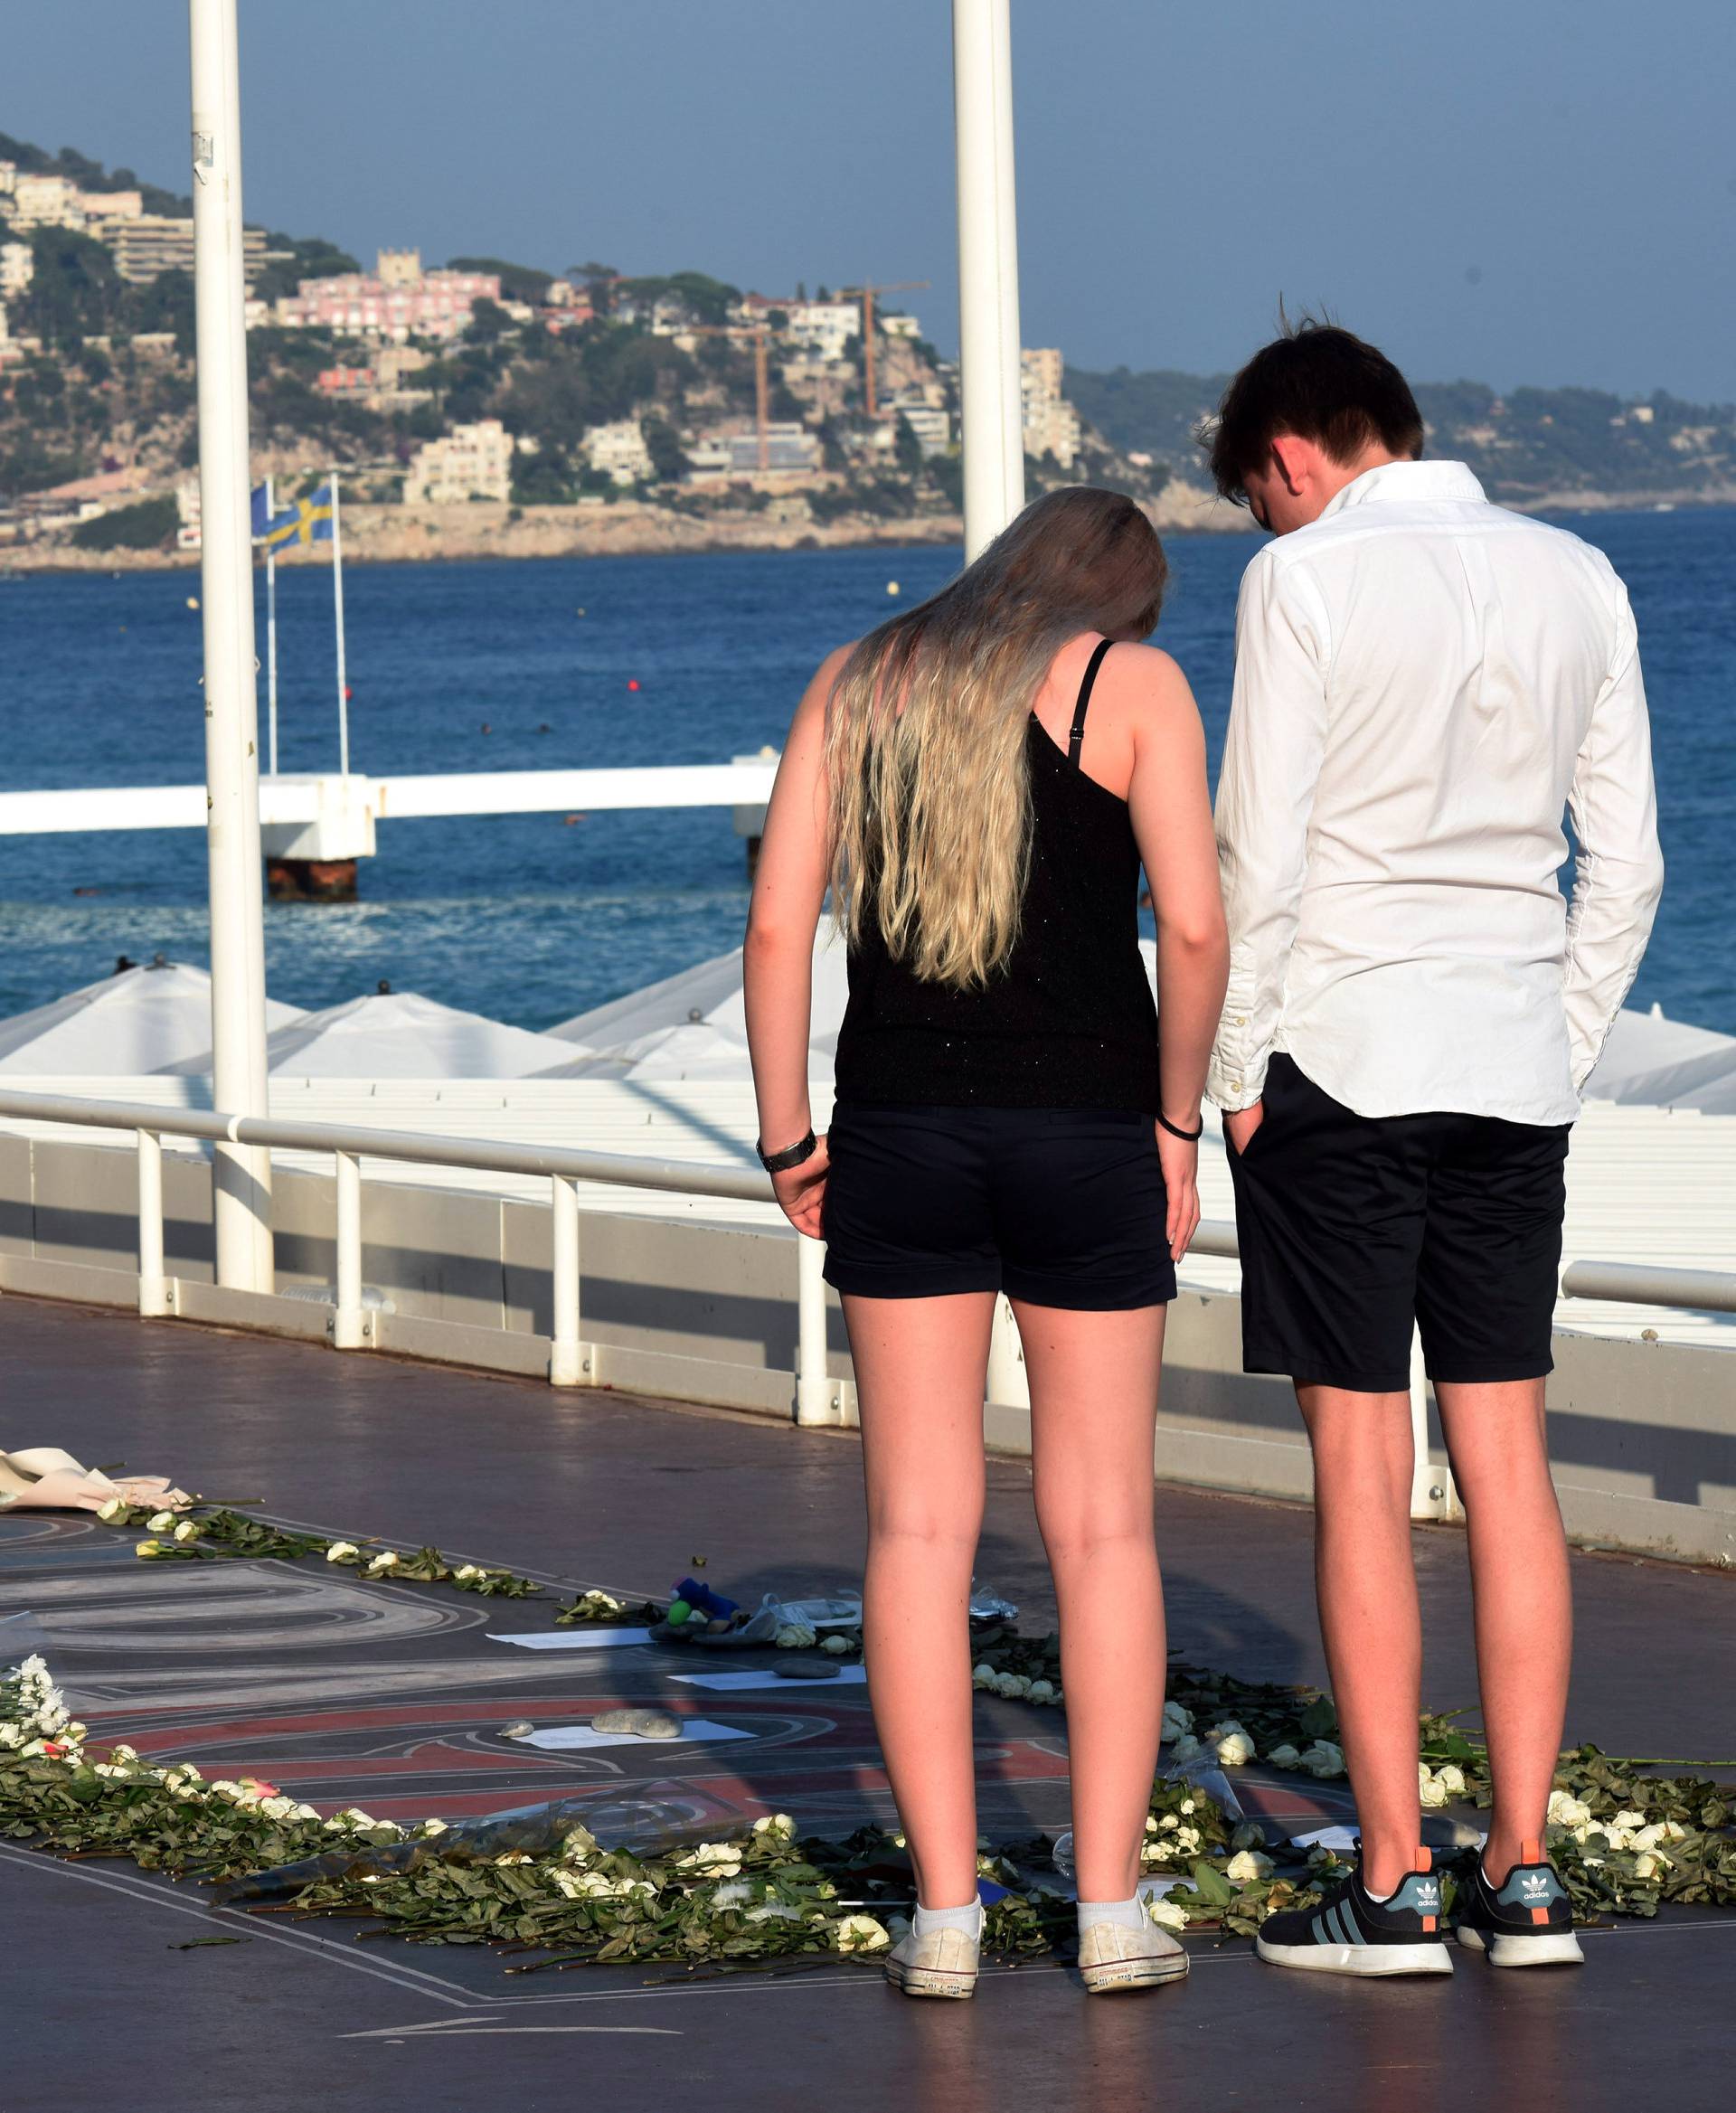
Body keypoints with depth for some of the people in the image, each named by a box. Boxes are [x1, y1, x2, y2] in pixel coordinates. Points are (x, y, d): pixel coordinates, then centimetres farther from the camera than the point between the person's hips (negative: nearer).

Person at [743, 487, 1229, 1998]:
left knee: (920, 1524, 5)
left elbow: (780, 924, 2)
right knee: (1104, 1525, 5)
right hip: (1084, 1126, -2)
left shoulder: (854, 685, 9)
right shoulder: (1133, 684, 0)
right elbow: (1194, 925, -11)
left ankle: (944, 1912, 3)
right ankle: (1112, 1909, 4)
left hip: (898, 1131, 2)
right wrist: (1179, 1119, 0)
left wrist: (787, 1140, 8)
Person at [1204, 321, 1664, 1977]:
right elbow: (1628, 866, 10)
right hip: (1514, 1063, 5)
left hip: (1343, 1057, -5)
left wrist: (1235, 1069, -1)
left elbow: (1258, 852, -10)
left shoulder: (1305, 581, -7)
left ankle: (1393, 1886, -2)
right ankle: (1523, 1877, 5)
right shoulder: (1576, 580, 9)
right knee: (1507, 1464, 6)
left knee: (1359, 1467, -1)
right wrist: (1564, 1050, 16)